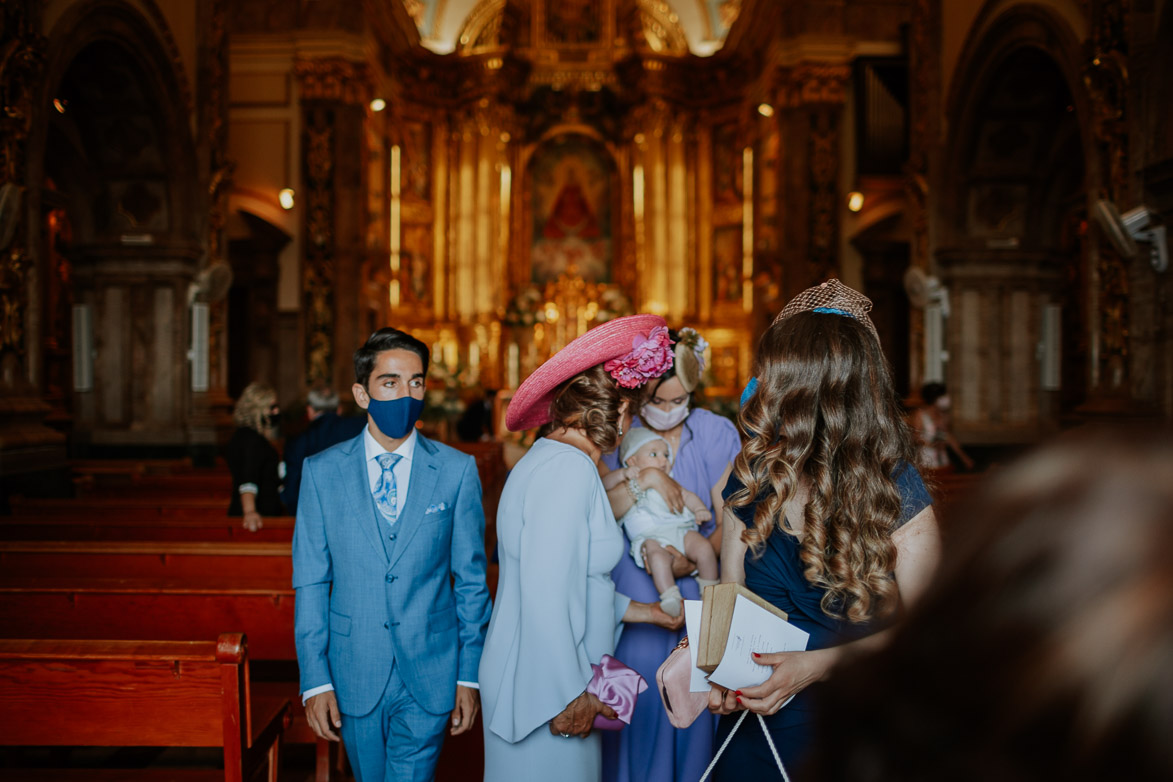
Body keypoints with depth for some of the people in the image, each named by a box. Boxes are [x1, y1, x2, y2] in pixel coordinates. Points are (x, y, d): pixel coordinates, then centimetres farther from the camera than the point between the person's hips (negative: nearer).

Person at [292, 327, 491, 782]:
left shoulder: (457, 471, -2)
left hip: (429, 676, -1)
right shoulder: (321, 472, -1)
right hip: (353, 675, 1)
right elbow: (311, 582, 0)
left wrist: (469, 675, -1)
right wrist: (315, 680, -5)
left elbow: (471, 579, 1)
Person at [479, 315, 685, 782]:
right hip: (548, 695, -10)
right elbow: (545, 596, -24)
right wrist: (571, 695, -18)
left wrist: (646, 612, 22)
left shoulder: (547, 462, 13)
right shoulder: (568, 469, -19)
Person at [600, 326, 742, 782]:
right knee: (636, 706, 2)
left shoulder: (716, 434, 0)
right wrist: (646, 478, -23)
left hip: (696, 598, 0)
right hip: (632, 604, 0)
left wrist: (694, 558, -19)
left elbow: (729, 521, -2)